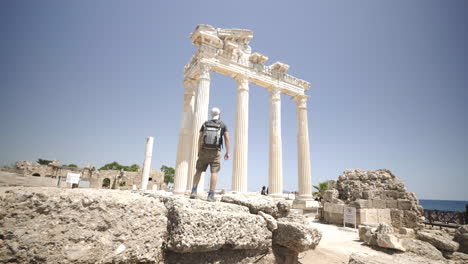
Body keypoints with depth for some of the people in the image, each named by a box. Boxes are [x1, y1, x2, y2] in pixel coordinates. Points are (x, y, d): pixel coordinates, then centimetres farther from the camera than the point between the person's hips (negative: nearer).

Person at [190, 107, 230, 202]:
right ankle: (211, 195, -10)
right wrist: (227, 152, -3)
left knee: (199, 171, 11)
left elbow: (200, 138, 8)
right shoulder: (223, 125, 6)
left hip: (204, 151, 2)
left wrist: (199, 151, 15)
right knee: (214, 172, -3)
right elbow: (227, 138, -6)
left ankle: (194, 191, -1)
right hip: (215, 152, -2)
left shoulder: (205, 124, 12)